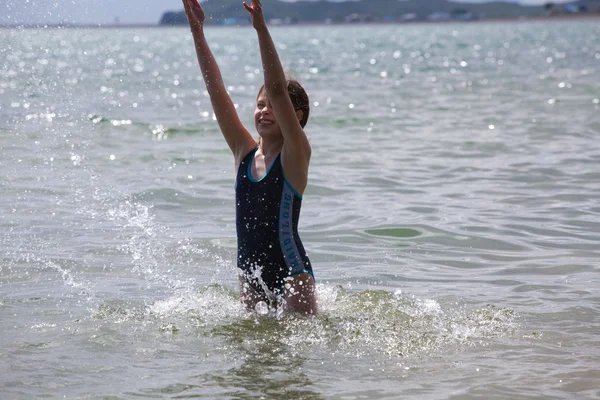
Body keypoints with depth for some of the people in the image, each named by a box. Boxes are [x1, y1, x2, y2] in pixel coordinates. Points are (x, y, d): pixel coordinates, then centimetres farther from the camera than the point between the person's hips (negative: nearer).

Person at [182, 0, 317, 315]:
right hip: (250, 276, 6)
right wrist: (197, 31, 1)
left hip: (291, 274, -6)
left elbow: (277, 90, -19)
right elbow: (216, 89, 4)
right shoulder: (244, 151, 7)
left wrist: (261, 28, -25)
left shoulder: (295, 154, -7)